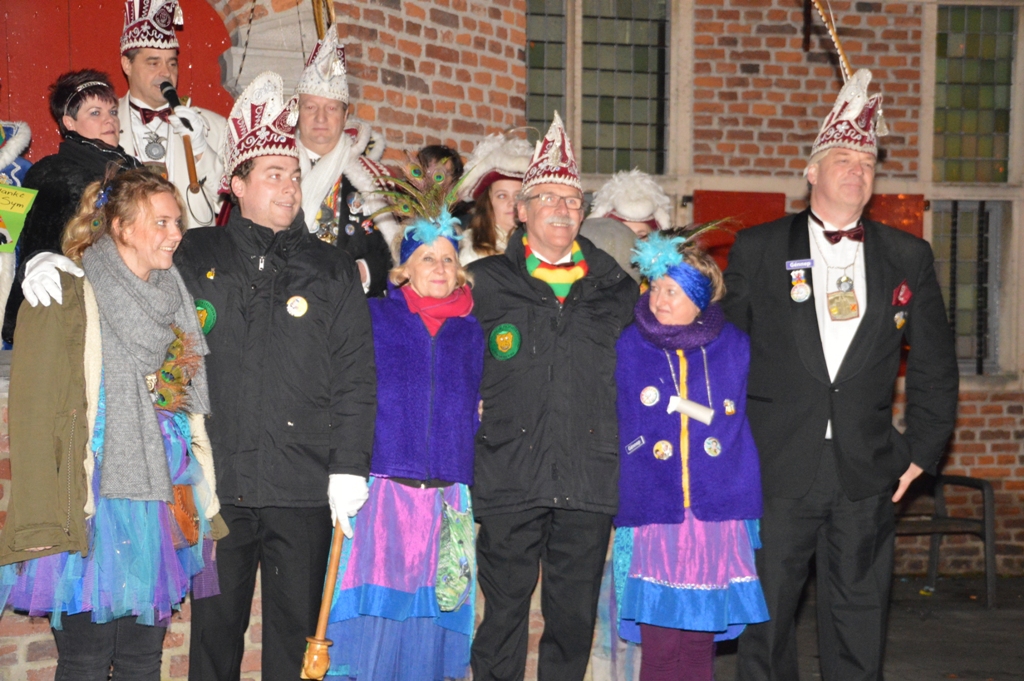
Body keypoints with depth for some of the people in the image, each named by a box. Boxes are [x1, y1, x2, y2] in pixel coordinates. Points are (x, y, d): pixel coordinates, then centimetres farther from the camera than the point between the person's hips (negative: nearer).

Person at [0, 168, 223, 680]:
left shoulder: (173, 301, 15)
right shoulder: (65, 300, -6)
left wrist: (201, 504, 14)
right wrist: (43, 524, -17)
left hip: (161, 503, 6)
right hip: (94, 505, -6)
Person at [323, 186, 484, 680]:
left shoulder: (470, 333, 13)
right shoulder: (375, 318, 5)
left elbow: (475, 410, 15)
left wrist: (468, 482, 8)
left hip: (447, 492, 3)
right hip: (383, 486, -2)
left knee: (432, 603, 4)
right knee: (377, 596, -4)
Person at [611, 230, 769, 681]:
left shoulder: (733, 347, 7)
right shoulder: (629, 348, 4)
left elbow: (744, 424, 12)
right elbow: (626, 432, 5)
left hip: (717, 516, 1)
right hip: (654, 514, -1)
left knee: (702, 633, 6)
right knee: (659, 638, -2)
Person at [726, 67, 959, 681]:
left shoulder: (909, 257, 8)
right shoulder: (757, 250, 3)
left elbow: (936, 366, 11)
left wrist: (922, 450, 6)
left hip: (868, 474, 2)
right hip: (775, 470, -1)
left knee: (859, 620, 7)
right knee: (765, 616, 5)